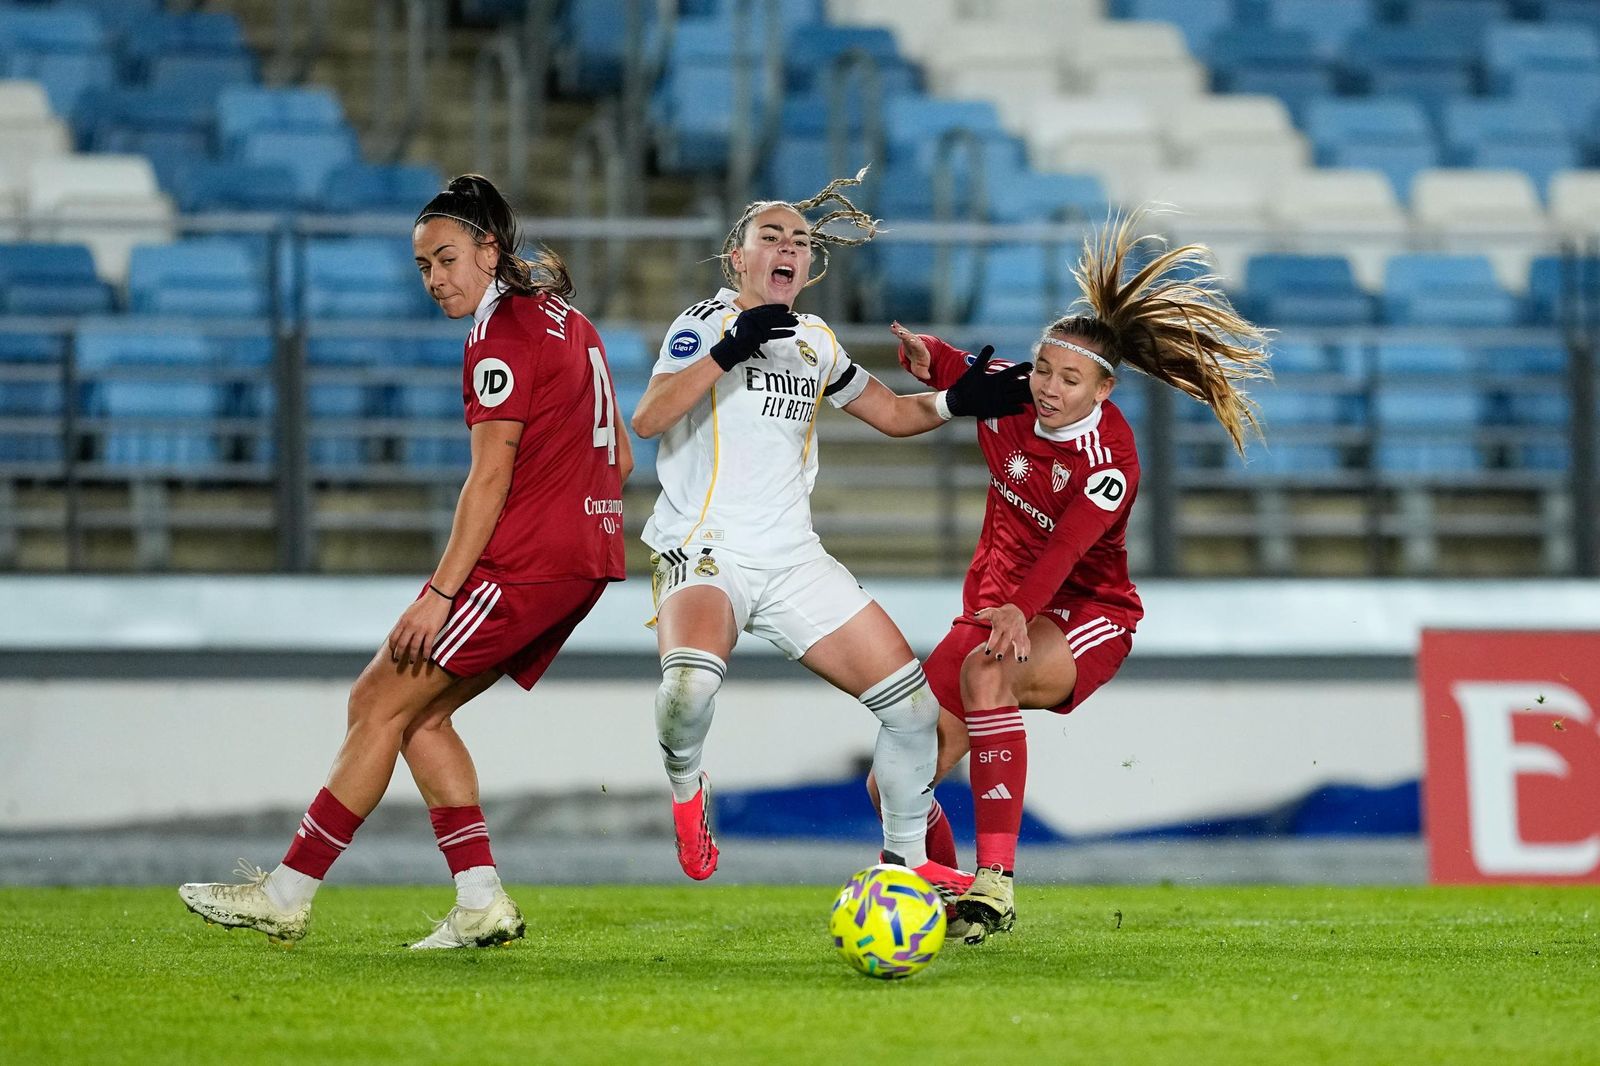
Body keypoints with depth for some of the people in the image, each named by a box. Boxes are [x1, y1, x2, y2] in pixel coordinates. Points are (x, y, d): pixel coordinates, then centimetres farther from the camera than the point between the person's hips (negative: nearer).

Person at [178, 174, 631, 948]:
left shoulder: (503, 333, -11)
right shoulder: (566, 319, 18)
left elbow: (490, 478, -17)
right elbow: (617, 455, 22)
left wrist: (440, 593, -18)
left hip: (523, 563, -10)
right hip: (585, 557, 10)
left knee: (380, 703, -6)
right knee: (416, 709, 11)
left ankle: (285, 896, -4)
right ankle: (481, 903, 3)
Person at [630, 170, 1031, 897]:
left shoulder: (814, 341, 15)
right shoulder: (708, 321, -3)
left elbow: (894, 414, 25)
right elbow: (648, 419, -17)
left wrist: (956, 401, 5)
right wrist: (726, 352, -28)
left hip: (794, 560, 6)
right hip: (705, 555, -6)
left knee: (913, 703, 0)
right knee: (691, 680, -36)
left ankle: (906, 856, 20)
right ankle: (684, 783, -3)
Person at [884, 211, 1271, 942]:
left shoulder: (1110, 461, -21)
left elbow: (1067, 546, -37)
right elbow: (966, 373, 19)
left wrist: (1020, 610, -55)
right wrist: (928, 358, -5)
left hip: (1085, 616, -6)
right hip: (994, 604, 6)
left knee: (987, 673, -40)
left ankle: (994, 882, -39)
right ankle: (940, 900, 24)